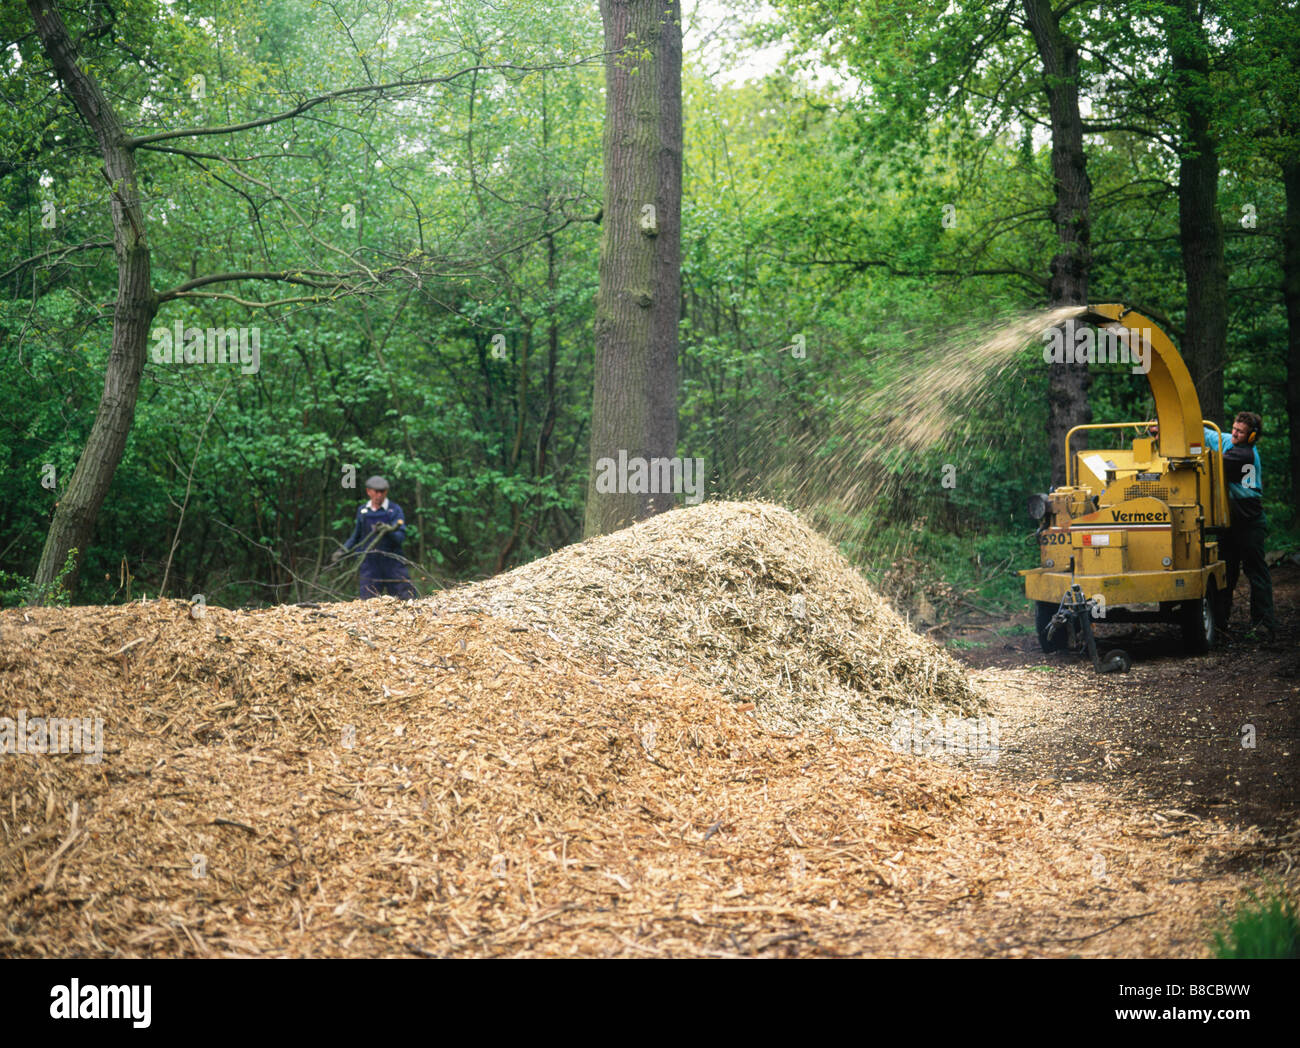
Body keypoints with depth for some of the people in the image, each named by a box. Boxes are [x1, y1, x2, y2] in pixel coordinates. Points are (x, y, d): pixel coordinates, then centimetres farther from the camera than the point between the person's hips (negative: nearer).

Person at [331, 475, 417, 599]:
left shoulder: (395, 509, 0)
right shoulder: (362, 511, 11)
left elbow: (401, 537, -10)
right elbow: (356, 536, 24)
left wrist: (389, 531, -29)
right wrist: (343, 551, 13)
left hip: (392, 562, -2)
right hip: (370, 564, 2)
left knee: (406, 599, -6)